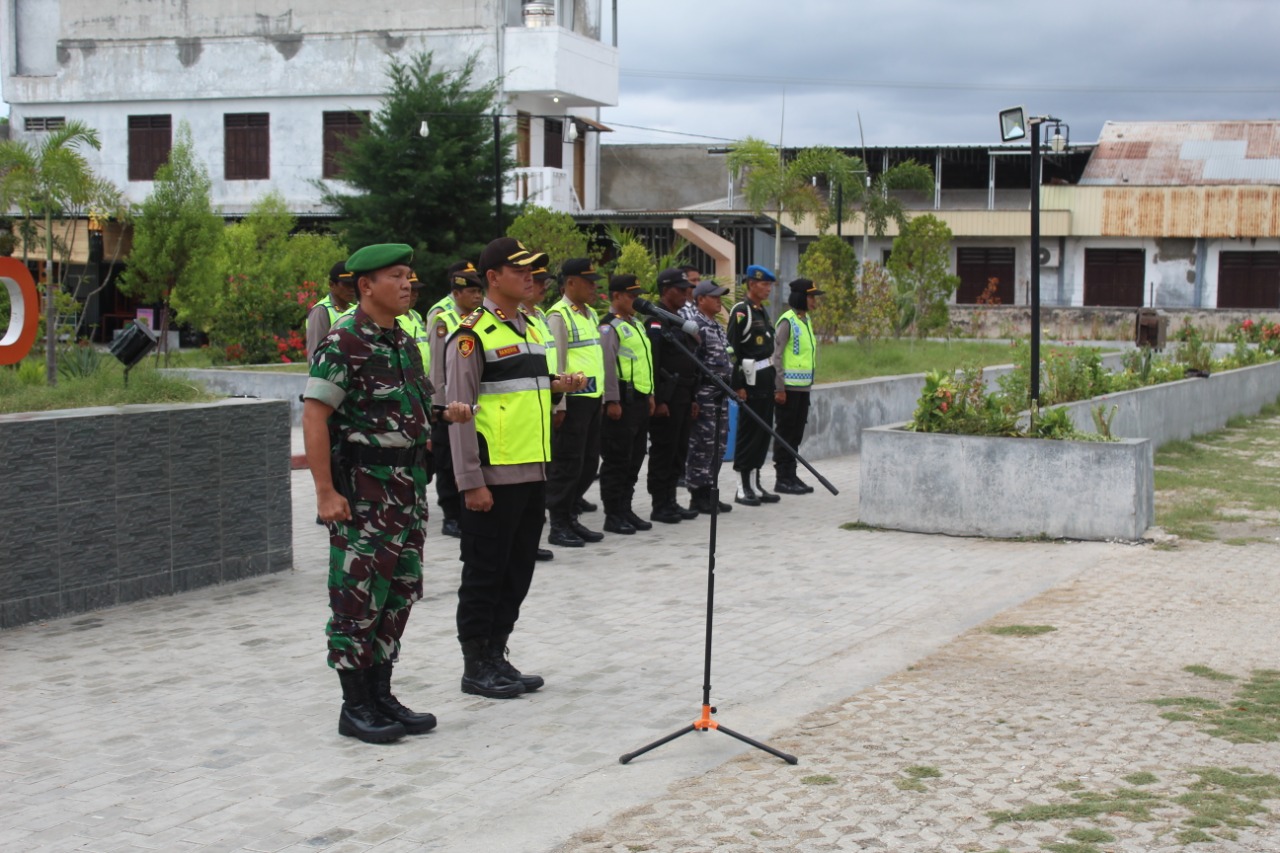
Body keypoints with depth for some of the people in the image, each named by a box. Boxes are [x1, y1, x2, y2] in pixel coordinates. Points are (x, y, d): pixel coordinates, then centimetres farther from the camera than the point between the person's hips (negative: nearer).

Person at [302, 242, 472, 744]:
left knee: (400, 592, 12)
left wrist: (446, 414, 3)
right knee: (359, 597, -3)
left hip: (407, 485, 9)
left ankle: (381, 697, 22)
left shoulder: (403, 342, 14)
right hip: (361, 489, -9)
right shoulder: (343, 342, -12)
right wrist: (325, 491, -21)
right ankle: (356, 707, 6)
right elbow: (314, 417, -16)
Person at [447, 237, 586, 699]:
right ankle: (475, 666, 10)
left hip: (533, 472, 8)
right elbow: (460, 410, -13)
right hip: (493, 476, -8)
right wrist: (471, 482, -17)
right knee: (484, 573, 1)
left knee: (518, 572, 13)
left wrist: (557, 385, 4)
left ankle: (497, 656, 23)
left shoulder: (532, 328, 15)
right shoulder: (472, 334, -10)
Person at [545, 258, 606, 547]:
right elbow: (555, 363, -15)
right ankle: (559, 526, 7)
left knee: (588, 462, 13)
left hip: (593, 398, 9)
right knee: (567, 464, -2)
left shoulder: (590, 314, 16)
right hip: (572, 399, -9)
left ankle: (571, 518, 23)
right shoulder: (559, 315, -11)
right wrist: (558, 404, -17)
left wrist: (602, 395, 18)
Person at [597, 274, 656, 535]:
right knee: (617, 459, -4)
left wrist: (650, 395, 20)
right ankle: (613, 515, 1)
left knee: (635, 458, 13)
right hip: (622, 400, -9)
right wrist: (612, 401, -20)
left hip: (640, 400, 9)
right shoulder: (610, 327, -10)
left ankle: (625, 510, 21)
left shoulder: (636, 325, 18)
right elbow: (606, 365, -17)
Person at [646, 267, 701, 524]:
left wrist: (692, 398, 20)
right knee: (663, 451, -5)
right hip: (666, 397, -9)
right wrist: (658, 400, -22)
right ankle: (660, 506, 0)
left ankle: (670, 501, 18)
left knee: (679, 451, 12)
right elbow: (652, 363, -19)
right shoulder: (656, 321, -12)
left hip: (683, 396, 9)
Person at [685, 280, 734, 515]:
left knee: (718, 445, 11)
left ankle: (709, 492, 18)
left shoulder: (718, 326, 18)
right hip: (704, 394, -9)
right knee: (702, 444, -5)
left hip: (720, 394, 9)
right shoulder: (696, 326, -12)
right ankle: (698, 495, 1)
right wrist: (694, 398, -19)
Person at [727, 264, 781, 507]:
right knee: (748, 433, -4)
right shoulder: (740, 312, -13)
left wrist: (772, 379, 18)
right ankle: (744, 489, 2)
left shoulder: (763, 311, 16)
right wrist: (738, 385, -19)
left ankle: (756, 484, 18)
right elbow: (732, 350, -17)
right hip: (750, 381, -9)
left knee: (763, 432, 11)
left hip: (766, 380, 9)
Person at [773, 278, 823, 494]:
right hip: (789, 387, -8)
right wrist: (779, 387, -18)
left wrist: (809, 383, 18)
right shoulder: (787, 321, -12)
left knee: (796, 433, 12)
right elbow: (776, 355, -15)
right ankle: (782, 478, 3)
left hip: (803, 387, 8)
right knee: (785, 433, -2)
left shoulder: (806, 320, 15)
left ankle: (791, 476, 19)